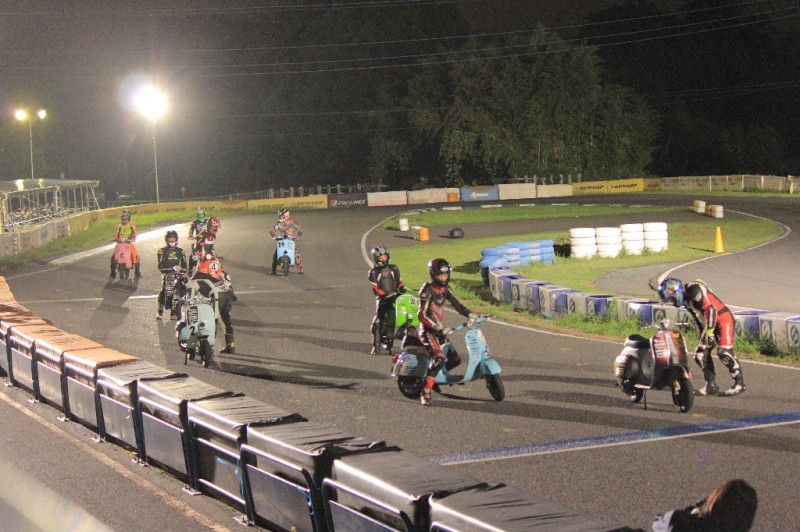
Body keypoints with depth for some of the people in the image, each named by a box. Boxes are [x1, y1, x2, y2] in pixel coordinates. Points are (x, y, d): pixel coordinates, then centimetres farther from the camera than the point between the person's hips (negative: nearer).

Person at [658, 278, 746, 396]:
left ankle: (739, 383, -12)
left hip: (722, 319, -10)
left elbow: (711, 309, -27)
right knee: (701, 355, 3)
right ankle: (711, 385, 7)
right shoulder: (685, 298, 9)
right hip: (708, 325, 10)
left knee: (724, 352, -20)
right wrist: (701, 335, 15)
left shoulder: (695, 290, -21)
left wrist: (709, 332, -28)